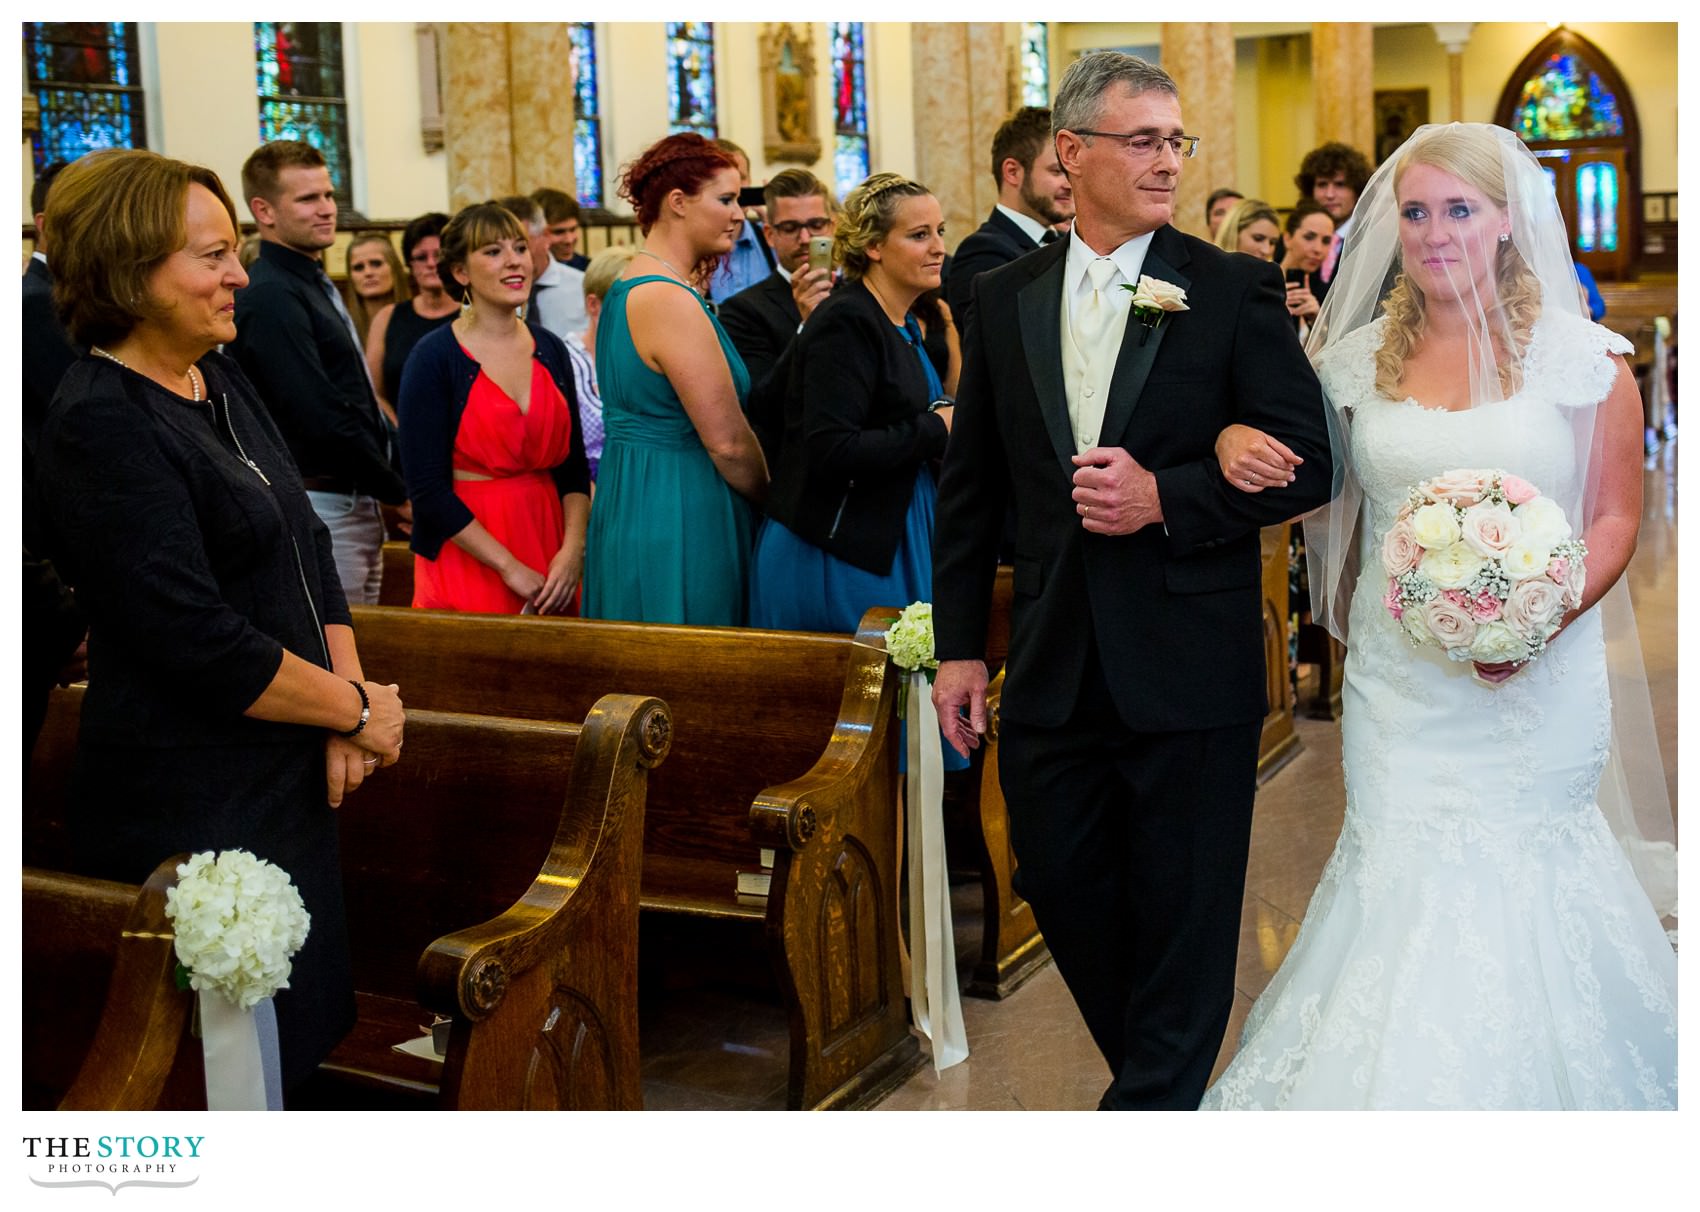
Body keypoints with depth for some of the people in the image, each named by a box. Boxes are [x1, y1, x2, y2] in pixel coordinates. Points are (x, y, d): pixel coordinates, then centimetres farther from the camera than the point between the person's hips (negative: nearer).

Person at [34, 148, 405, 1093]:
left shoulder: (217, 379, 9)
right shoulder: (101, 427, -18)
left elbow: (304, 544, 12)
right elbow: (199, 644, -23)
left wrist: (346, 693, -2)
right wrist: (358, 709, -11)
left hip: (287, 784, 9)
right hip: (191, 810, -8)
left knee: (303, 1033, 17)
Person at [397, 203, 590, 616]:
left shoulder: (549, 348, 6)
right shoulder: (433, 358, -8)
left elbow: (574, 467, 7)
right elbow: (427, 488, -12)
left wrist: (572, 549, -8)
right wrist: (509, 566, -15)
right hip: (467, 561, -4)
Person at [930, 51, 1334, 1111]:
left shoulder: (1235, 290, -3)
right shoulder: (1004, 299, 7)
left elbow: (1304, 462, -4)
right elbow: (970, 488, 10)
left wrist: (1165, 497, -18)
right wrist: (960, 646, 8)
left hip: (1189, 669, -3)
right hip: (1054, 668, 4)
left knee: (1182, 920, 7)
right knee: (1063, 895, 14)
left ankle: (1158, 1097, 26)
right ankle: (1158, 1077, 37)